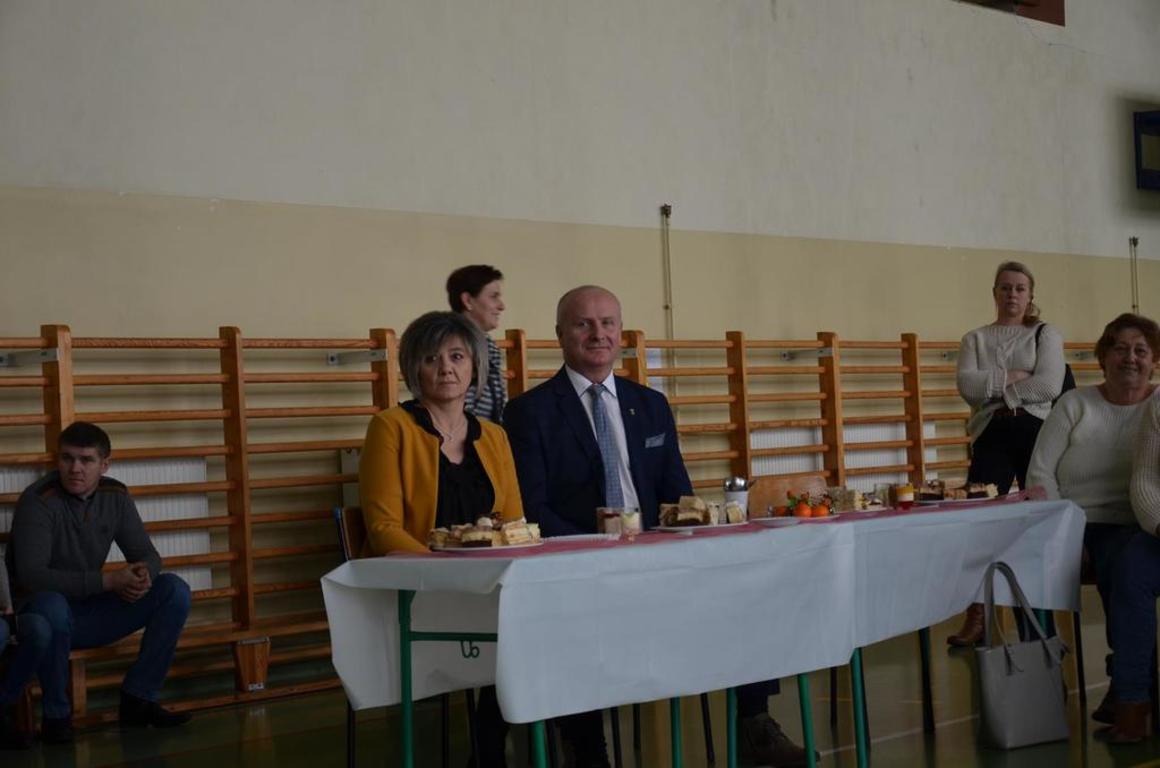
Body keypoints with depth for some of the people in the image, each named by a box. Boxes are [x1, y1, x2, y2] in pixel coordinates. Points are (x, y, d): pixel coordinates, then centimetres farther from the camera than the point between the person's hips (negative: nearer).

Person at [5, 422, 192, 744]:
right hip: (45, 614, -6)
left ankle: (138, 698, -5)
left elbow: (147, 555, 4)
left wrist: (142, 576, -22)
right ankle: (56, 713, -19)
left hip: (91, 613, 6)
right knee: (52, 604, -40)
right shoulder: (38, 502, -19)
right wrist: (108, 580, -32)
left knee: (174, 590, -10)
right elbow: (31, 575, -29)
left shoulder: (116, 497, -1)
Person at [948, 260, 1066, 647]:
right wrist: (1013, 376, -11)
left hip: (1036, 432, -1)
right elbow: (967, 385, -4)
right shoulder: (975, 339, 14)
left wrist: (994, 385, -7)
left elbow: (1050, 386, -9)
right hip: (991, 435, 1)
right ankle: (975, 618, -8)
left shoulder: (1046, 335, 9)